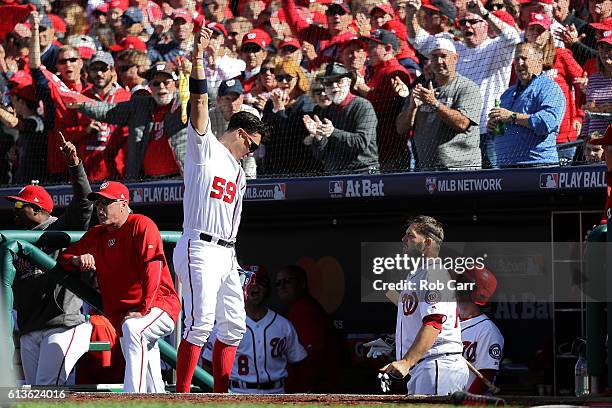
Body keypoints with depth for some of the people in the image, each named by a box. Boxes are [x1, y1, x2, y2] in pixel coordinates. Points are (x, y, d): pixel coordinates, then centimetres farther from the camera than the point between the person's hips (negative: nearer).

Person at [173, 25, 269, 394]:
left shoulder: (239, 171, 25)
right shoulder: (205, 146, 1)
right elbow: (200, 104, -13)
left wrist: (234, 263, 20)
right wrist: (198, 58, -21)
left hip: (225, 254, 9)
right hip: (199, 249, -9)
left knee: (234, 326, 8)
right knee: (201, 322, -17)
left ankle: (221, 394, 14)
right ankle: (181, 396, -17)